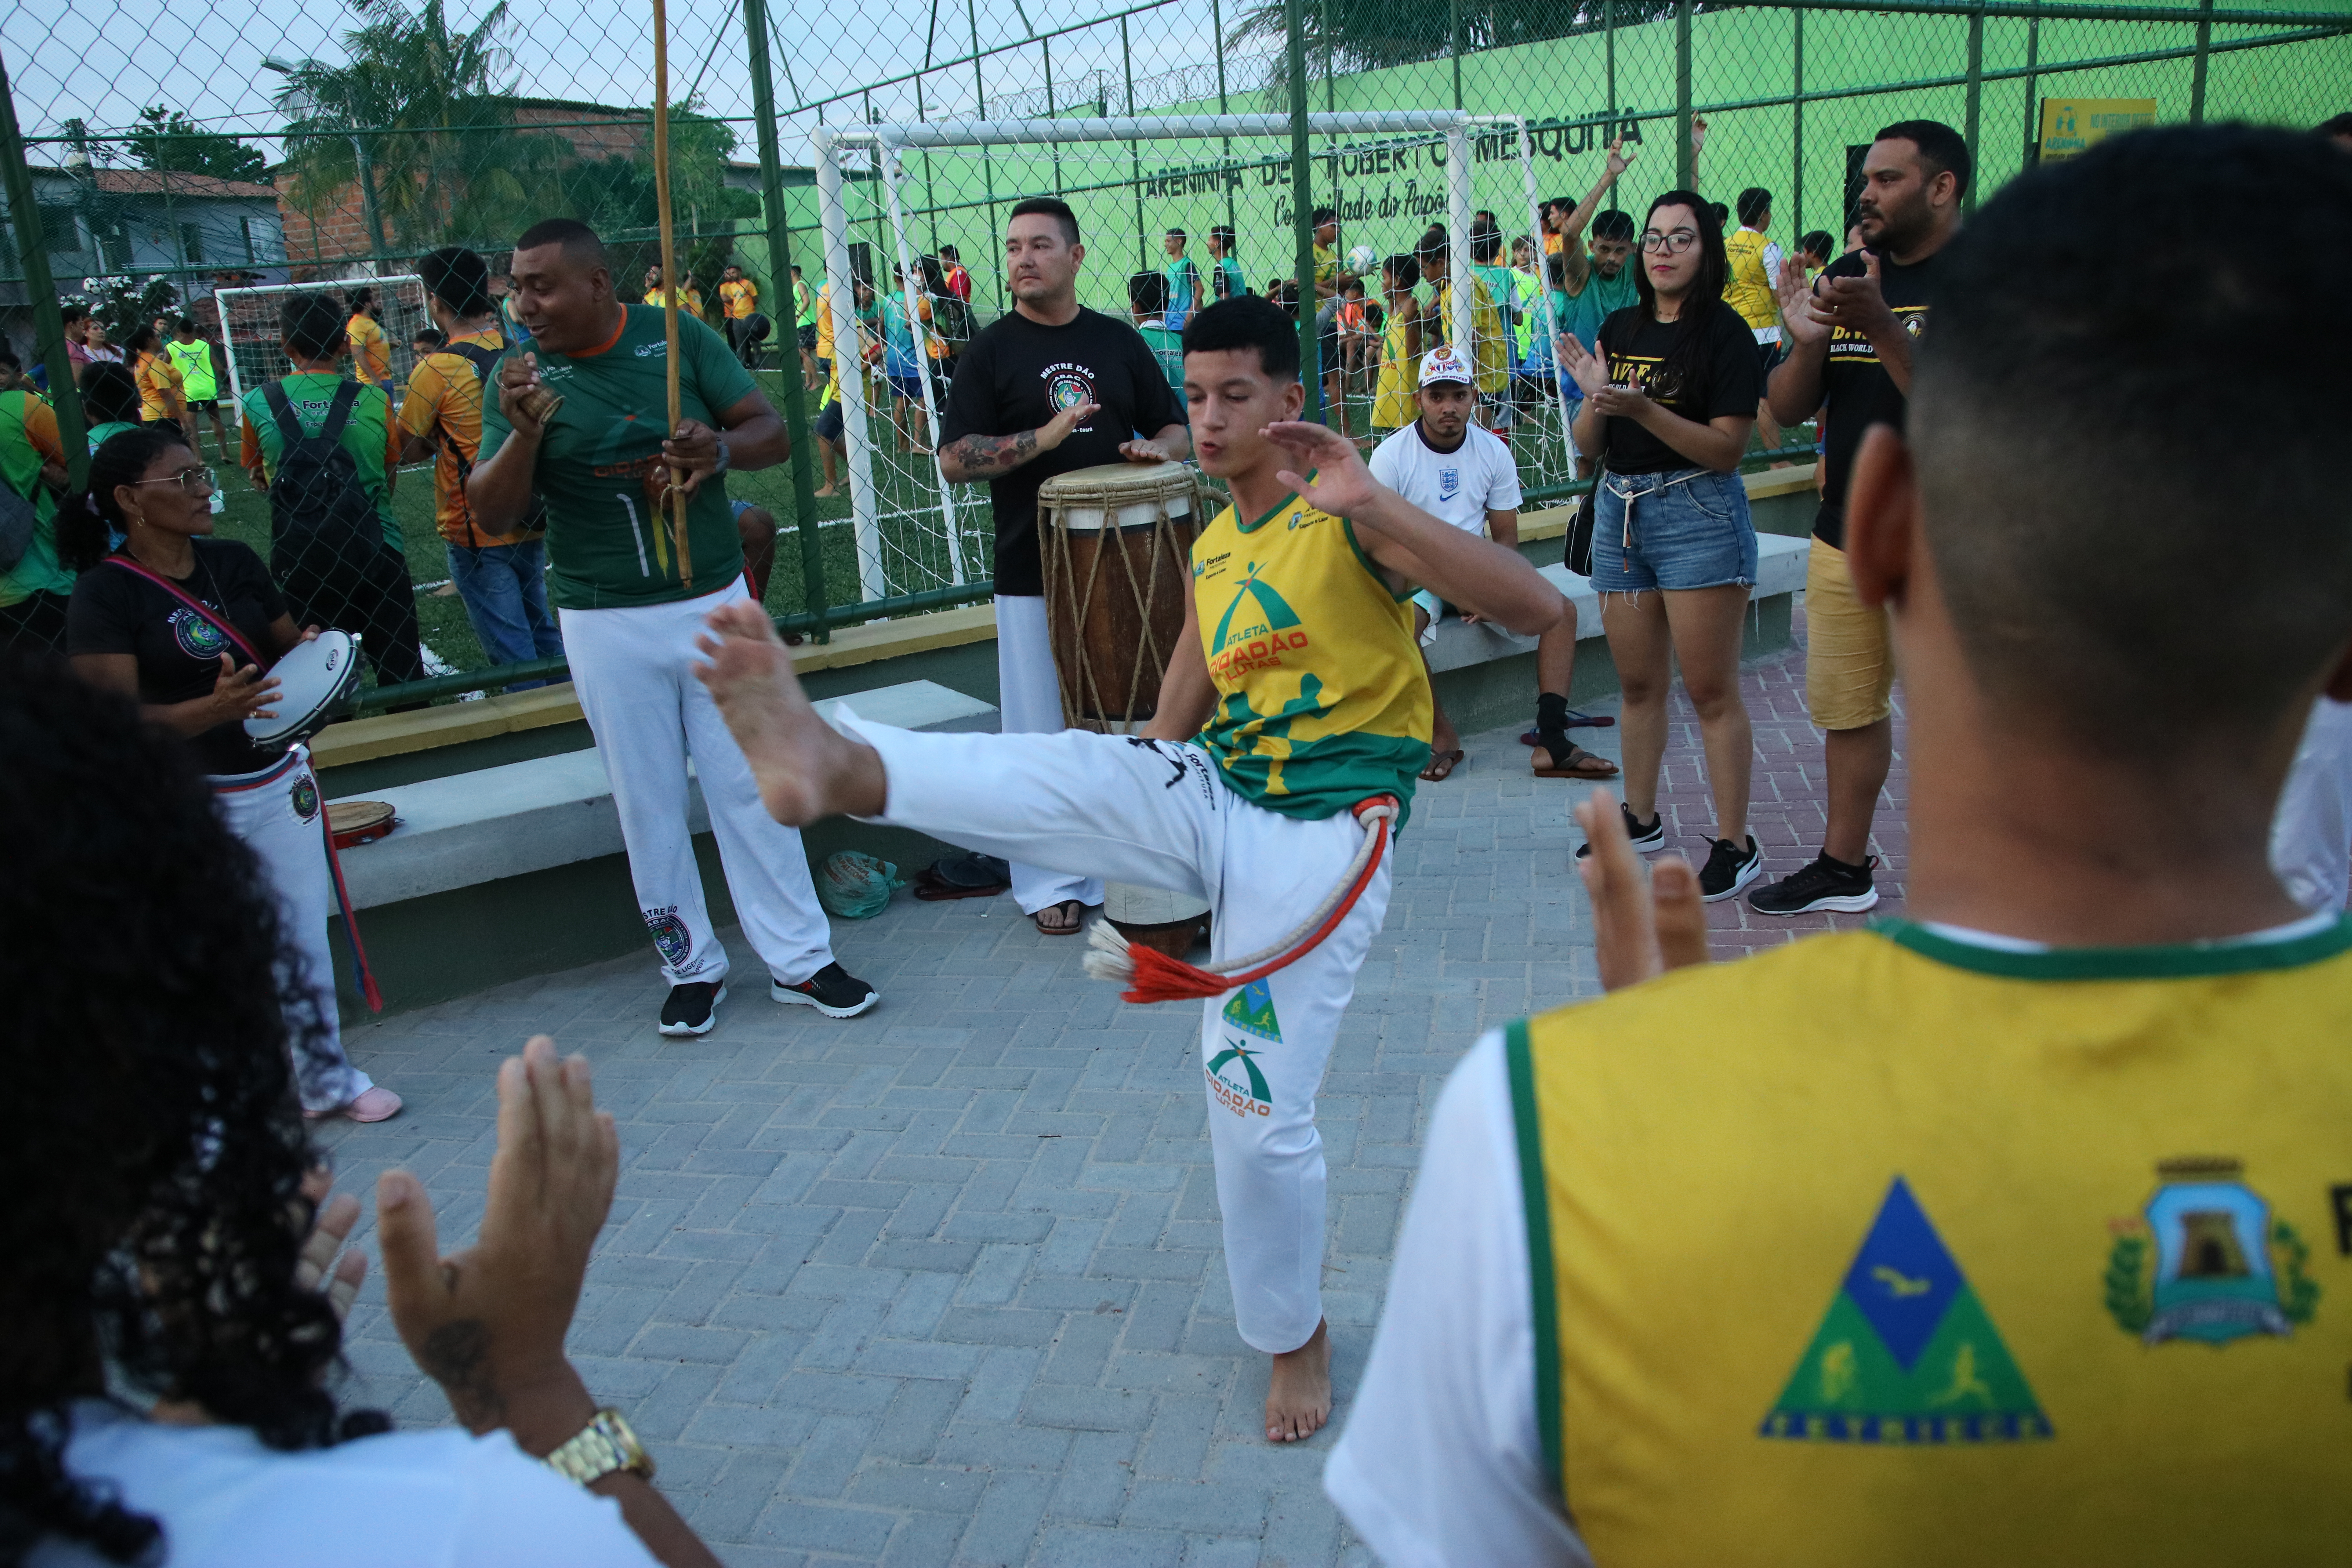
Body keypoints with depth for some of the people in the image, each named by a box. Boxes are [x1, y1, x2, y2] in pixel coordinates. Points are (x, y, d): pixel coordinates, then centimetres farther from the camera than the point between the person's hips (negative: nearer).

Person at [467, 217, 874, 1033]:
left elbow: (772, 434, -3)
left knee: (751, 787, 5)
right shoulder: (519, 373, -2)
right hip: (606, 624, 1)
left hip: (716, 603, 0)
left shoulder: (679, 338, -3)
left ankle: (800, 959, 14)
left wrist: (721, 448, -24)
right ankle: (691, 966, 23)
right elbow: (492, 514, -7)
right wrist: (522, 432, -25)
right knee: (648, 804, 8)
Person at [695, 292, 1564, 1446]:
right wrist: (1137, 865, 21)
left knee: (1259, 1113, -3)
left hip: (1317, 839, -6)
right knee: (1066, 774, -24)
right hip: (1212, 805, 6)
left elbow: (1534, 608, -23)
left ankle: (1295, 1337, 23)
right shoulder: (1213, 547, 12)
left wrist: (1376, 505, -32)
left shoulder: (1351, 523, -10)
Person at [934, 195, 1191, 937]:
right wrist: (1044, 438, -20)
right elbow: (954, 458, -7)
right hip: (1033, 572, -2)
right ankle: (1053, 883, 14)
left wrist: (1153, 449, -10)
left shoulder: (1119, 341, 9)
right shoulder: (992, 349, 1)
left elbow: (1177, 431, 14)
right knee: (1044, 728, 2)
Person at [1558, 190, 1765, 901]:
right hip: (1619, 509, 6)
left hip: (1698, 513, -6)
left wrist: (1643, 409, -22)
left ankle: (1735, 845, 5)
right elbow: (1588, 446, 10)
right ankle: (1641, 819, 29)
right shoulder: (1619, 329, 10)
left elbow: (1727, 448, -14)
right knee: (1639, 684, 14)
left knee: (1710, 690, -3)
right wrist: (1594, 395, -9)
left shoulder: (1724, 332, -6)